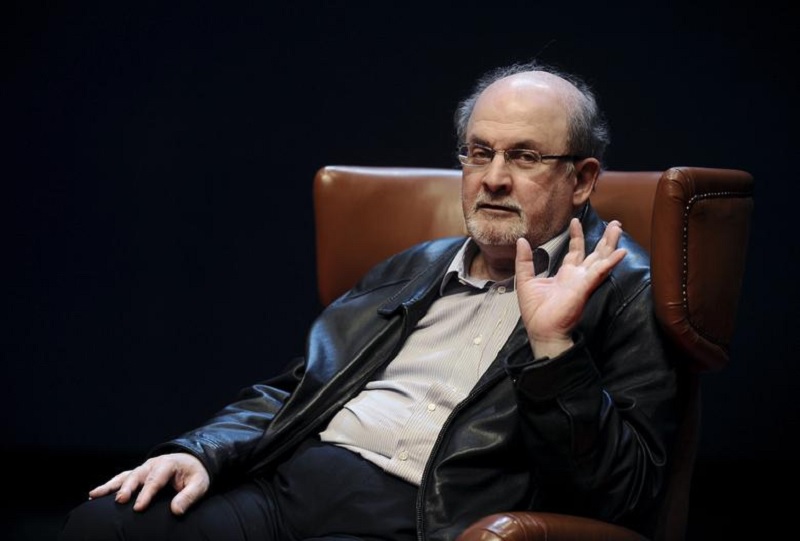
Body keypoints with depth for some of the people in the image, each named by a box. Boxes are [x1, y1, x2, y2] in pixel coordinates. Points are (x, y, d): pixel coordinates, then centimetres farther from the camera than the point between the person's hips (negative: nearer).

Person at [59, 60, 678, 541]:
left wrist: (552, 345, -18)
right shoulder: (413, 269, 23)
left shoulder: (626, 294, 3)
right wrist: (201, 453, 4)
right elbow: (288, 390, 23)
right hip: (285, 484, 6)